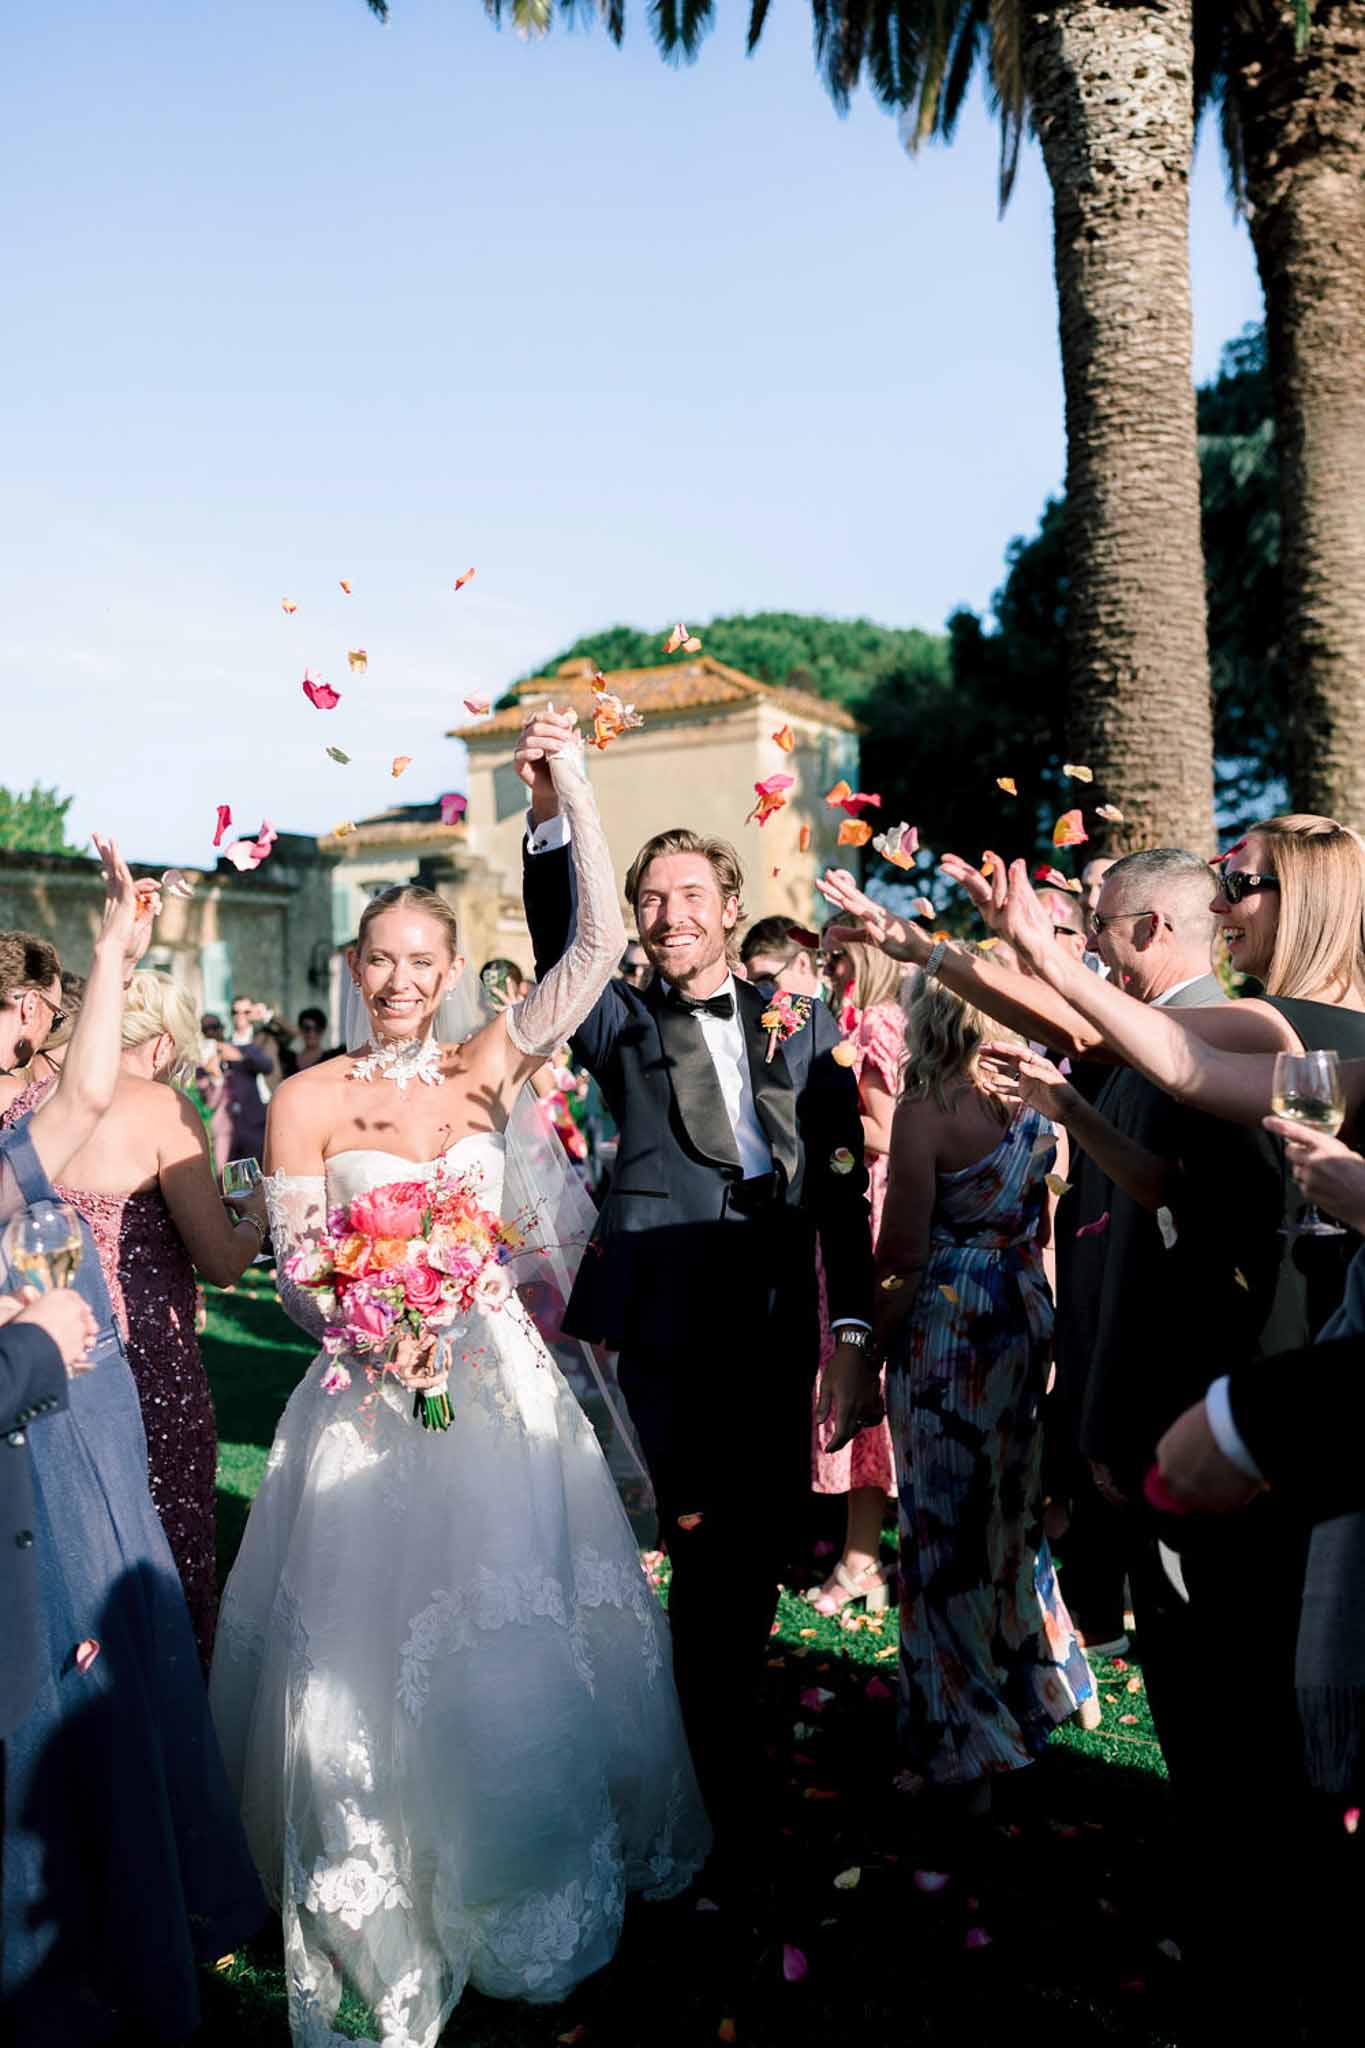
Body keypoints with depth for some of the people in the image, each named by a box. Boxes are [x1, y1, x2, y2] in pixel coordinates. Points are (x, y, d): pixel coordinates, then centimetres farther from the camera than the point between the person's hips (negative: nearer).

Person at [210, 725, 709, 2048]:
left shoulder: (487, 1069, 1)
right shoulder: (306, 1101, -3)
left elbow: (598, 948, -9)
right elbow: (293, 1275, -3)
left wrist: (576, 794, -15)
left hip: (495, 1386, 2)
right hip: (370, 1397, -2)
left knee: (519, 1642, 11)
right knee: (368, 1651, 6)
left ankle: (522, 1887, 34)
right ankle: (380, 1915, 28)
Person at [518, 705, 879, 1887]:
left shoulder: (803, 1026, 9)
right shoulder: (626, 1026, 6)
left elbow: (842, 1187, 6)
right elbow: (559, 950, -14)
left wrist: (854, 1331, -1)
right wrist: (549, 817, -30)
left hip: (780, 1331, 2)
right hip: (669, 1327, -2)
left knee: (758, 1560, 11)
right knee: (712, 1561, 1)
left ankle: (750, 1786, 33)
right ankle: (732, 1826, 19)